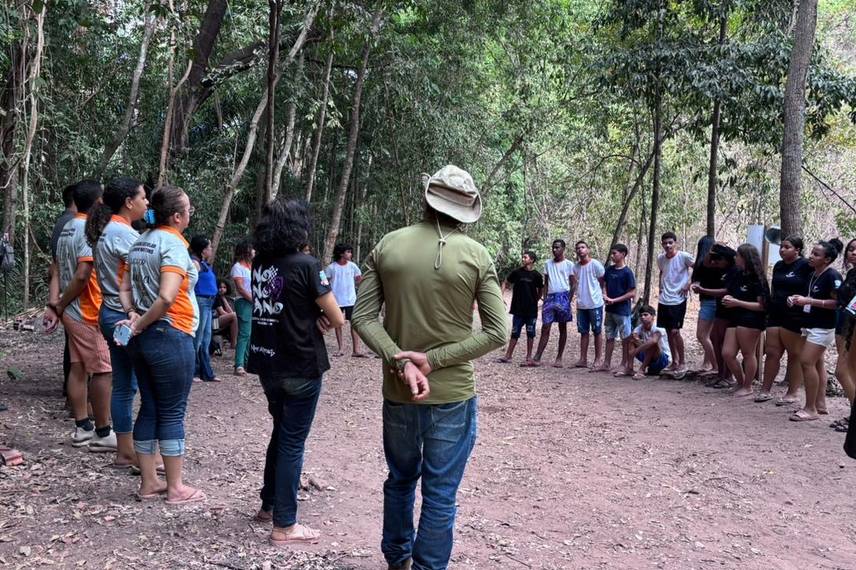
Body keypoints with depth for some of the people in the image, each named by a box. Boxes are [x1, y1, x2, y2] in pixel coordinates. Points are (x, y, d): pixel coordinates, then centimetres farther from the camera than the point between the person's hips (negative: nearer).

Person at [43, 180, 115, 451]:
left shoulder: (68, 229, 13)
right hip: (90, 313, -9)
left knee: (78, 368, 11)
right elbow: (82, 275, -23)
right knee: (103, 370, -4)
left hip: (73, 311, 9)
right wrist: (60, 306, -11)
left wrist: (53, 304, 4)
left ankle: (82, 428, 18)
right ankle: (102, 433, 1)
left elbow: (57, 270, 10)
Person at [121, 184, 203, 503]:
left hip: (143, 338, 8)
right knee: (172, 413, 0)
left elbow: (125, 290, 13)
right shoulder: (173, 244, -15)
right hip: (170, 337, -8)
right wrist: (140, 325, -14)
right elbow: (167, 298, -26)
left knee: (149, 409, 12)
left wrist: (135, 317, 0)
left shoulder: (139, 244, 12)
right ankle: (175, 488, 7)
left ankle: (148, 484, 18)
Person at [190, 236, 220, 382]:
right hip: (200, 301, -10)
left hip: (208, 303, 10)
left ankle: (207, 373, 20)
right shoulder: (195, 262, -13)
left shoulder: (203, 263, 16)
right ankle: (191, 373, 0)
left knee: (206, 340, 14)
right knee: (197, 339, -6)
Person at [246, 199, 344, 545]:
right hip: (300, 367, -7)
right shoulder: (306, 266, -16)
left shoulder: (259, 264, 3)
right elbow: (337, 319, -13)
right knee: (293, 442, 1)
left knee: (281, 432, 23)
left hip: (266, 363, 7)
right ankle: (284, 525, 7)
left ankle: (269, 504, 33)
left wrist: (312, 319, 0)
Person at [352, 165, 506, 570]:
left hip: (397, 394, 3)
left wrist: (401, 362, -14)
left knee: (400, 481, 23)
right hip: (453, 397, -3)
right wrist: (435, 359, -13)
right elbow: (497, 333, -11)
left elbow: (363, 316, -6)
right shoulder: (476, 255, -9)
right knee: (439, 496, 7)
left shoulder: (387, 246, -4)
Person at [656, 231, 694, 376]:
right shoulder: (660, 258, 5)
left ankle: (682, 363, 3)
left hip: (678, 301, -6)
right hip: (663, 300, 6)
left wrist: (689, 284, -12)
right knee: (668, 331, 10)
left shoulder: (684, 256, -11)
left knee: (675, 331, -10)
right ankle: (674, 362, 22)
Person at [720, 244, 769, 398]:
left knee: (748, 354, 1)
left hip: (751, 320, -8)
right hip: (735, 318, 8)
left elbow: (761, 305, -13)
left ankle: (747, 387, 14)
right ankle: (741, 383, 20)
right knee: (727, 353, 3)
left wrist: (737, 302, -17)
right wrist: (727, 299, 3)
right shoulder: (737, 276, 12)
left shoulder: (757, 280, -10)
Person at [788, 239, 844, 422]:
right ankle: (820, 404, 17)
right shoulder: (812, 275, 11)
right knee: (817, 363, 11)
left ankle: (810, 409, -9)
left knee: (807, 362, -13)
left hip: (823, 327, -9)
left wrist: (809, 301, -24)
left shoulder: (833, 276, -15)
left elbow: (836, 303, -21)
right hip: (811, 325, 9)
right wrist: (799, 299, 5)